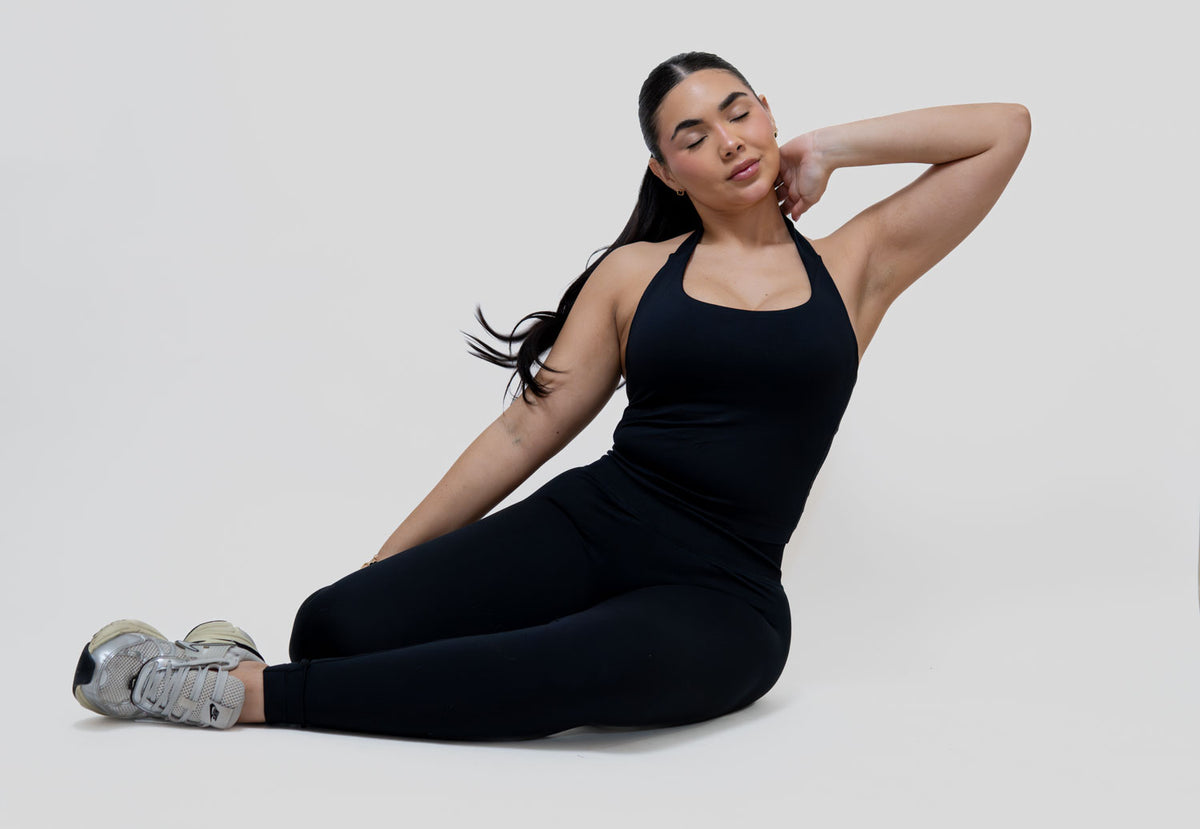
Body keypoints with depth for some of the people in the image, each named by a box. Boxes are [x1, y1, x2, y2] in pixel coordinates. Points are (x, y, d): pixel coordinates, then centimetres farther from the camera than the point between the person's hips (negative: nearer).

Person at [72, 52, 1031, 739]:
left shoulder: (852, 267, 8)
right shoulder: (636, 273, 10)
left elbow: (1005, 130, 5)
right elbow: (525, 431, 8)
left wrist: (826, 149, 4)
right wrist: (385, 560, 6)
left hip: (719, 598, -1)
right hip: (585, 526, 1)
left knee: (602, 667, -40)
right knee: (338, 624, -30)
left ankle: (245, 691, -28)